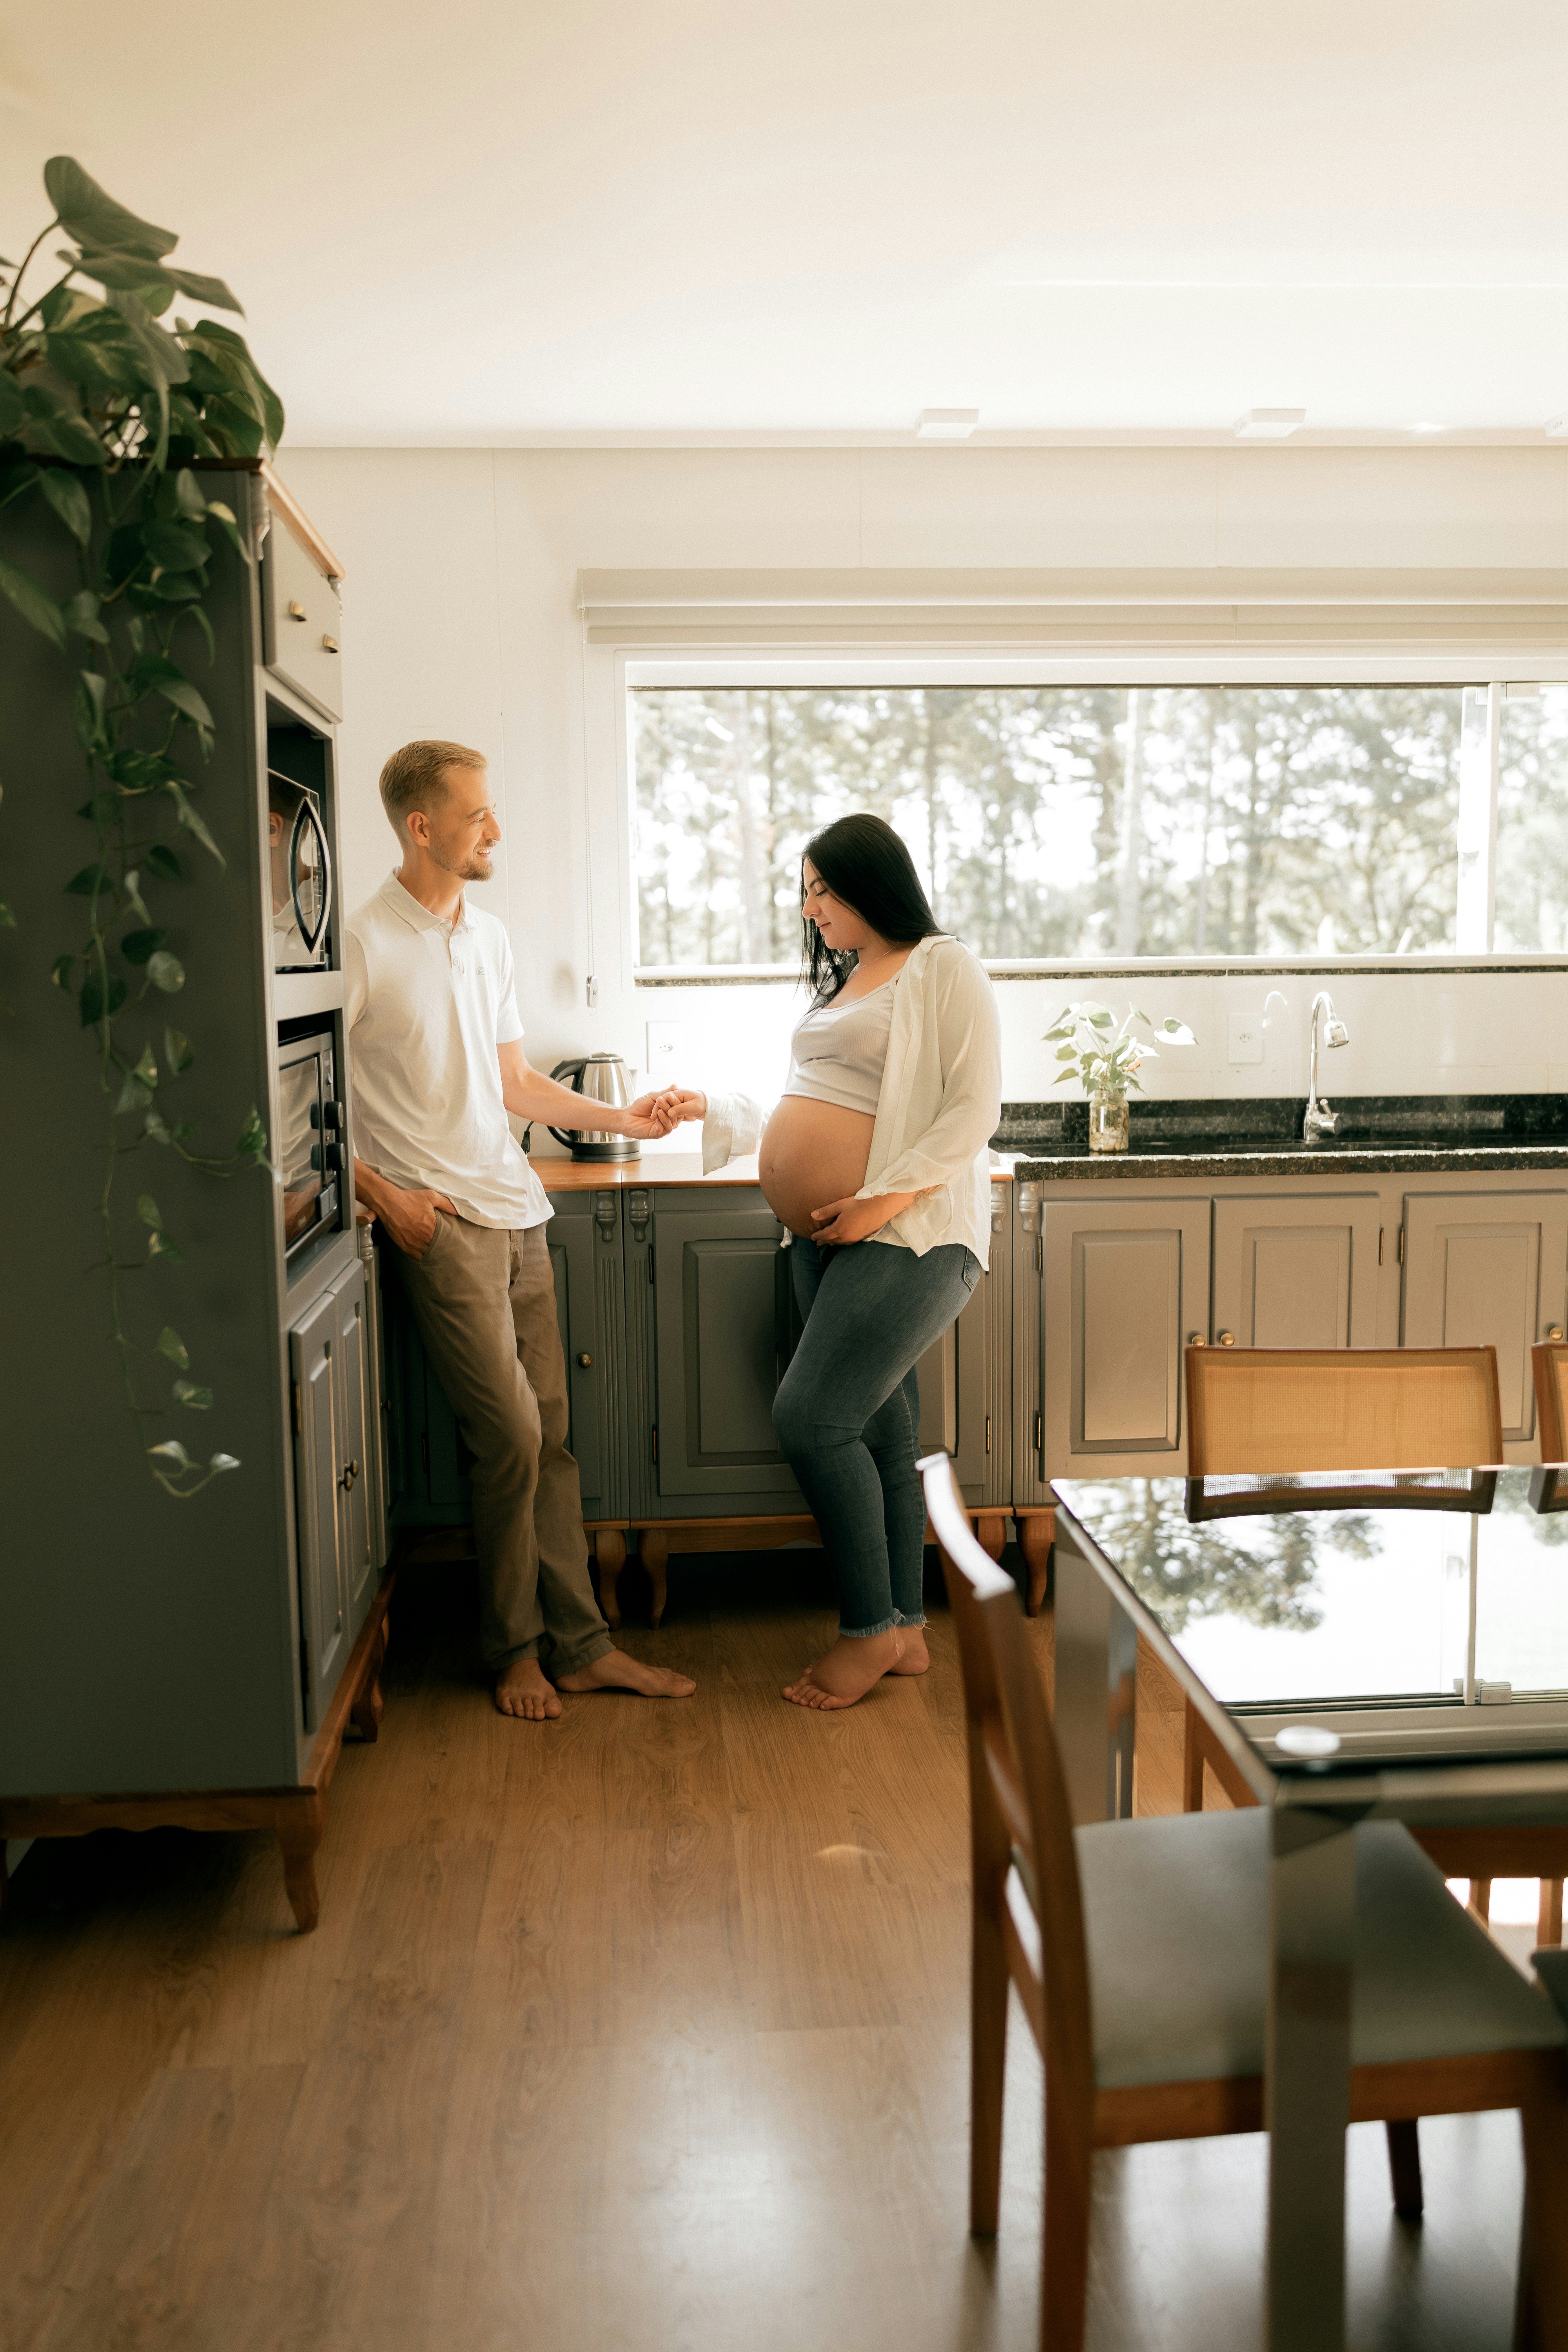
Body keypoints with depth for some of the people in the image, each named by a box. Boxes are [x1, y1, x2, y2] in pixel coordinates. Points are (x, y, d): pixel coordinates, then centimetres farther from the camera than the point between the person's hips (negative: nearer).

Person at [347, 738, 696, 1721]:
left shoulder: (490, 935, 15)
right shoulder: (363, 943, -9)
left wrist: (621, 1118, 14)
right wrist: (384, 1195, -14)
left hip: (517, 1208, 7)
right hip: (440, 1222, -7)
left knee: (551, 1431, 7)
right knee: (512, 1434, -8)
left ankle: (582, 1645, 14)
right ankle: (515, 1648, 11)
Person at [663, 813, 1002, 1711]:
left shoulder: (946, 969, -5)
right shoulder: (843, 981, 21)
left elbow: (973, 1110, -14)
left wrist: (881, 1199, -20)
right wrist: (715, 1111, 23)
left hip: (913, 1233, -8)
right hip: (829, 1242, 8)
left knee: (811, 1418, -14)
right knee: (880, 1435, 9)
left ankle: (871, 1629, 0)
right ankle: (906, 1630, 18)